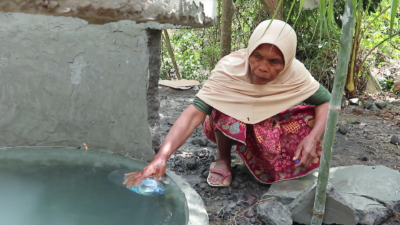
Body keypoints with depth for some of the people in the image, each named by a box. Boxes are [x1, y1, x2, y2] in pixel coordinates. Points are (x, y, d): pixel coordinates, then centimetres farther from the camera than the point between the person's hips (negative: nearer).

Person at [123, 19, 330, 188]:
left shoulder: (294, 73, -27)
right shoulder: (230, 68, -34)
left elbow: (326, 101, -16)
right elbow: (195, 112, -42)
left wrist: (312, 138, -35)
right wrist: (162, 156, -54)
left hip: (272, 127, 3)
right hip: (229, 127, -2)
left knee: (306, 154, -23)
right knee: (226, 106, -36)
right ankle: (223, 157, -11)